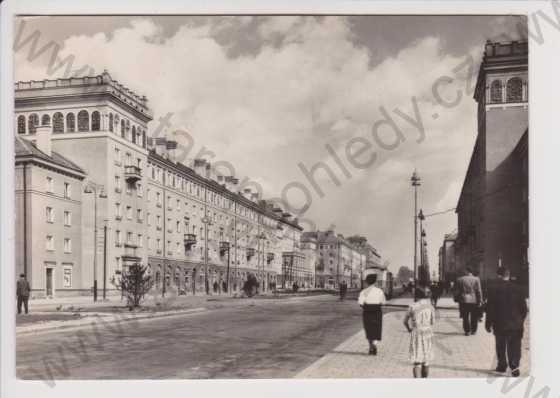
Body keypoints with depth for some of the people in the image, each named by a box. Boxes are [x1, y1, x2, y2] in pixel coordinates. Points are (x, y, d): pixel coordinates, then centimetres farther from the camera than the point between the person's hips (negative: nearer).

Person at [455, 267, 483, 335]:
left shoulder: (460, 280, 1)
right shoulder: (476, 279, -2)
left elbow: (458, 291, 4)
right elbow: (479, 291, -3)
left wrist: (458, 300, 10)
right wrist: (480, 301, 2)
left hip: (463, 300, 0)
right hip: (474, 301, 0)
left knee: (465, 317, 6)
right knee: (474, 317, 11)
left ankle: (467, 331, 5)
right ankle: (473, 330, 15)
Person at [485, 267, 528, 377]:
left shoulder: (493, 288, -9)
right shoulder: (517, 288, -4)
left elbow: (490, 308, -7)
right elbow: (523, 307, 3)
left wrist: (488, 323, 1)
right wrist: (521, 320, 16)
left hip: (499, 324, -1)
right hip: (516, 324, 1)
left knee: (500, 346, 15)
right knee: (514, 347, 4)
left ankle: (502, 365, 24)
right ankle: (514, 365, -7)